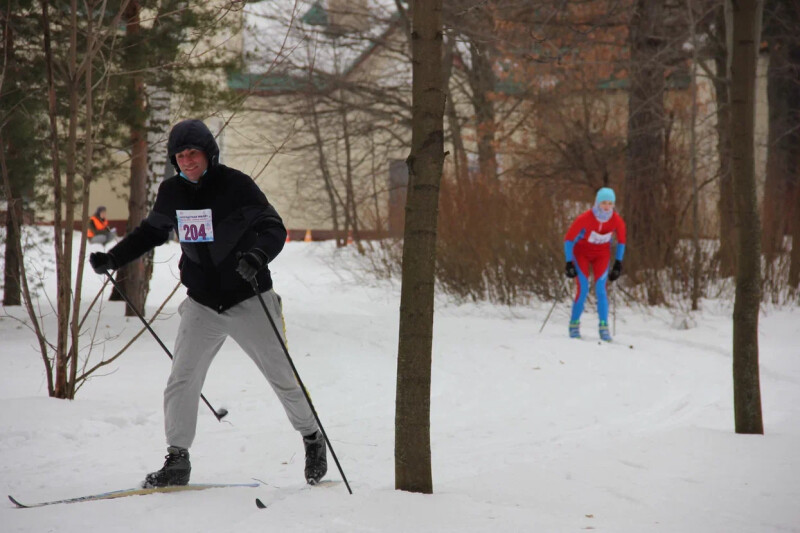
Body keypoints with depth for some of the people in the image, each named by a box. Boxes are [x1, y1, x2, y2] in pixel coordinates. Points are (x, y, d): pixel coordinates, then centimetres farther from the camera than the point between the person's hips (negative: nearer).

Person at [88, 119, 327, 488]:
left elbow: (274, 228, -16)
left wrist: (257, 256, -37)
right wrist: (113, 258, 7)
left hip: (248, 300, -4)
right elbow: (152, 232, 18)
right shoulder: (172, 192, 1)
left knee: (283, 376, 4)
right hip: (201, 304, 4)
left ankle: (312, 437, 27)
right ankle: (177, 460, 2)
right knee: (181, 381, -7)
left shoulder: (236, 185, -14)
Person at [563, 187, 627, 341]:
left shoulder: (617, 221, -19)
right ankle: (574, 325, 3)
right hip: (581, 252, -2)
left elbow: (621, 241, 0)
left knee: (601, 289, -13)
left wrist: (618, 263, 1)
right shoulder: (585, 218, -29)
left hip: (602, 255, 2)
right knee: (583, 290, -13)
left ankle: (604, 327, -6)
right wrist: (569, 263, -19)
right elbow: (569, 238, -17)